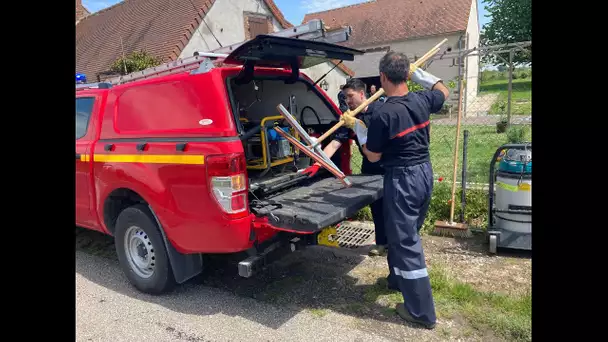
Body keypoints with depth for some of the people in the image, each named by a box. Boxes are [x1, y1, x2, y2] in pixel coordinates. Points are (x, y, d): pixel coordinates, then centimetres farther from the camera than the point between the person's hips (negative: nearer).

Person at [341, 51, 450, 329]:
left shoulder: (383, 114, -19)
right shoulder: (422, 100, 0)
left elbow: (373, 157, -9)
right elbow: (443, 91, 25)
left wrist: (357, 127, 0)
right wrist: (417, 72, 22)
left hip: (402, 178, -8)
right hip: (424, 172, 8)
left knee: (406, 241, 2)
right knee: (404, 233, 24)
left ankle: (422, 312, 12)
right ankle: (399, 279, 45)